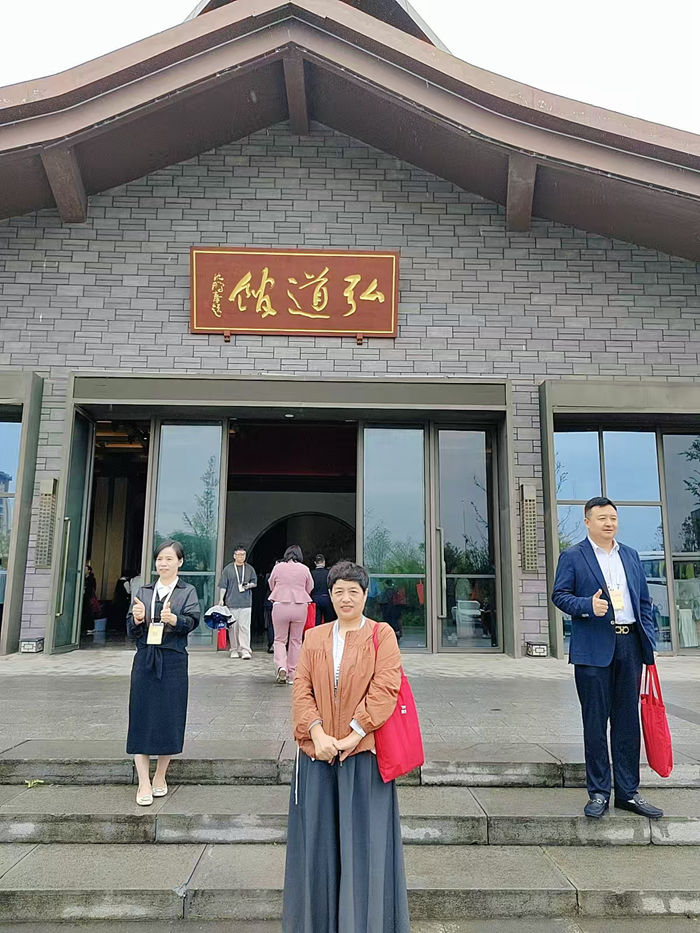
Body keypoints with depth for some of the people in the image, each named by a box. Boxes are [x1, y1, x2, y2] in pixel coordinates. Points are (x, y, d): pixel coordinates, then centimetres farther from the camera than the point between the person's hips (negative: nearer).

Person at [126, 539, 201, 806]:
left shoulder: (187, 592, 3)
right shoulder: (143, 592, 11)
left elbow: (193, 621, -13)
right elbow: (131, 631, 8)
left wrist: (174, 619, -33)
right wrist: (137, 619, -14)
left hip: (172, 661, -2)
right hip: (144, 660, 2)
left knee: (169, 718, 4)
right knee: (141, 717, 1)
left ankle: (160, 777, 23)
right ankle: (144, 783, 10)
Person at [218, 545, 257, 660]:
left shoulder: (249, 569, 10)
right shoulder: (228, 569, 5)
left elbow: (255, 582, 17)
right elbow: (223, 586, 5)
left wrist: (249, 585, -4)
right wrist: (221, 599, -1)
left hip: (246, 602, 0)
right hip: (231, 603, 0)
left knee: (244, 627, -6)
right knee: (233, 627, 4)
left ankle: (245, 650, -5)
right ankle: (234, 650, 15)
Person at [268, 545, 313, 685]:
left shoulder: (278, 567, 1)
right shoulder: (304, 569, 1)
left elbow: (271, 586, 12)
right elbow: (309, 588, 10)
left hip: (280, 605, -1)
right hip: (300, 606, 1)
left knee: (279, 640, 10)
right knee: (296, 641, 11)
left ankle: (281, 667, -13)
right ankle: (292, 675, 15)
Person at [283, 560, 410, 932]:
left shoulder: (381, 635, 0)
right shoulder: (314, 638, 9)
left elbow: (385, 688, -10)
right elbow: (301, 689, 1)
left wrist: (354, 734, -16)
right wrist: (317, 733, -13)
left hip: (363, 751, -3)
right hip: (317, 750, 3)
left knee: (363, 839, 5)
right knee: (318, 839, 11)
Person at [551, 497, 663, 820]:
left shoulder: (631, 556, 15)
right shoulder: (572, 557, 1)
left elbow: (644, 601, 16)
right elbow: (559, 595, -3)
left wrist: (649, 642, 8)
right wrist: (587, 605, -21)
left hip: (630, 645, 4)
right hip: (594, 648, -4)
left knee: (628, 721, 11)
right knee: (595, 721, 3)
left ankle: (628, 792, 22)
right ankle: (598, 793, 15)